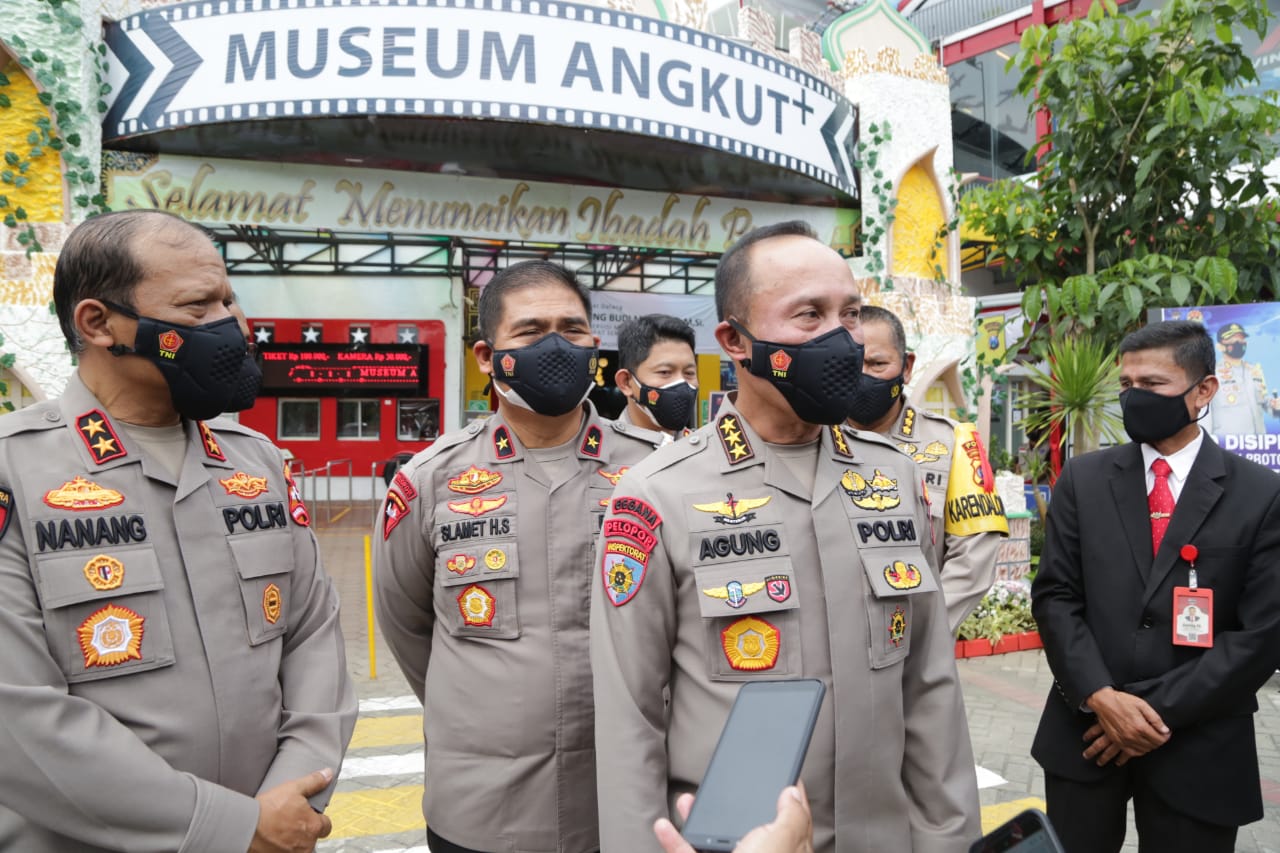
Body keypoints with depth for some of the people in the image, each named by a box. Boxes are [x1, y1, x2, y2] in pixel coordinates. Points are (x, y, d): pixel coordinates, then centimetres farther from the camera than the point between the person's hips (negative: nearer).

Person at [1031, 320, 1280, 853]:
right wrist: (1101, 697, -13)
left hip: (1197, 747, -1)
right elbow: (1055, 596, -1)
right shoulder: (1082, 480, 2)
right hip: (1086, 730, 2)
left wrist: (1161, 709, -12)